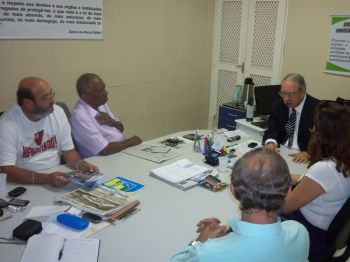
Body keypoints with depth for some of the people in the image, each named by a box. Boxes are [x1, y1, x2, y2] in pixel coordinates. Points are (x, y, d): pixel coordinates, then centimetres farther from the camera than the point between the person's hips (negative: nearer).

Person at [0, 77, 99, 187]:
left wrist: (82, 165, -17)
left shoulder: (57, 112, -2)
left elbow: (69, 151, 3)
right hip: (27, 185, -3)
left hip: (57, 177, 3)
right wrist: (45, 178, -31)